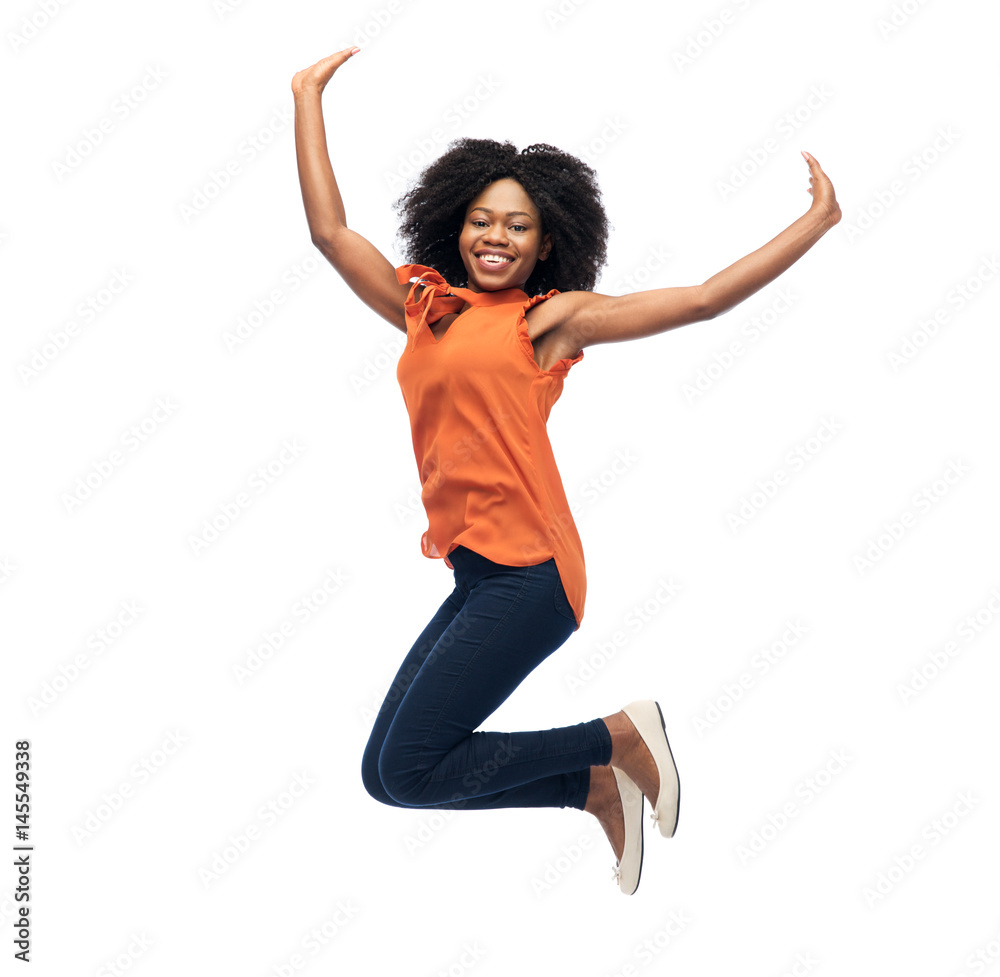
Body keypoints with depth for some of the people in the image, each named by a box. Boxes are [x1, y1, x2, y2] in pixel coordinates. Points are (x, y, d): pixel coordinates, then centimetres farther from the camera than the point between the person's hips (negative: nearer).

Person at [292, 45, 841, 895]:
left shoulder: (552, 317, 1)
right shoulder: (425, 307, 15)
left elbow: (704, 300, 0)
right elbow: (330, 231, 17)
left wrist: (818, 221, 3)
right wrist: (310, 101, 22)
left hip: (526, 575, -7)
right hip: (475, 577, 7)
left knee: (410, 771, -10)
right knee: (385, 776, 7)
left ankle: (622, 738, 5)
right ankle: (599, 790, 17)